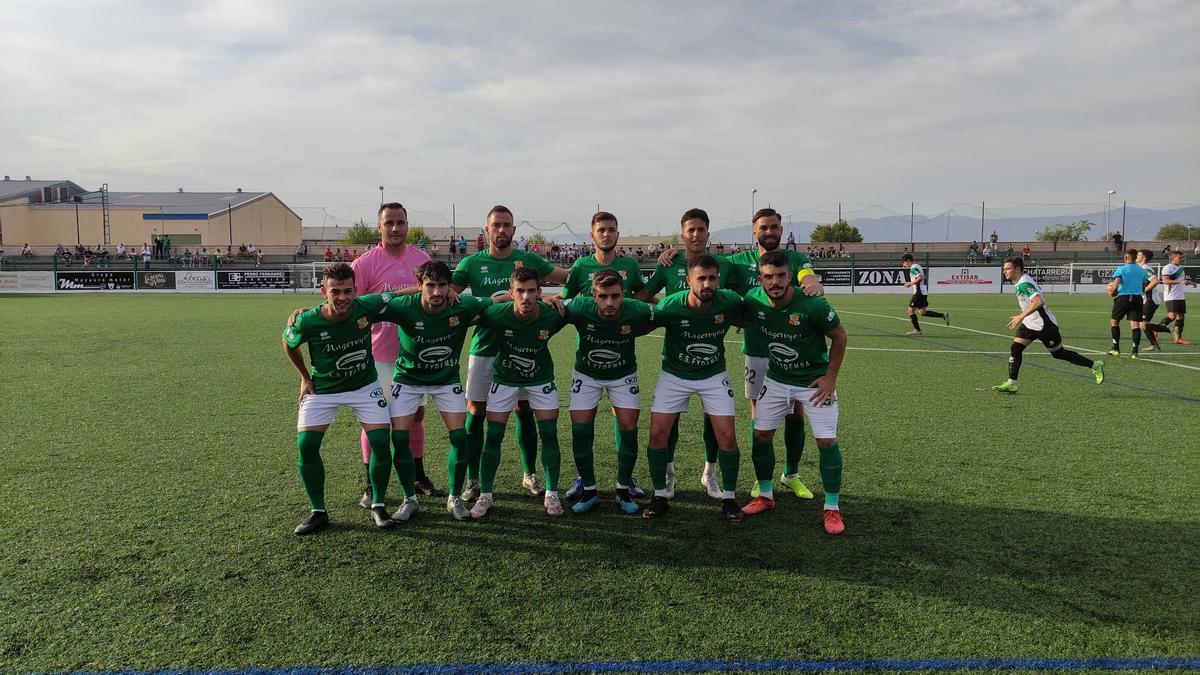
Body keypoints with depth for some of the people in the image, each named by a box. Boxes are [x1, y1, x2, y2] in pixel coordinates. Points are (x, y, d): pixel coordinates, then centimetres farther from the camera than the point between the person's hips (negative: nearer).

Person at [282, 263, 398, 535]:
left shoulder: (367, 308, -24)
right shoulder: (307, 323, -24)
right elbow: (288, 344, 0)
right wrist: (305, 377, 4)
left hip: (365, 386, 0)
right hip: (322, 389, 0)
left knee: (381, 443, -10)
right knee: (306, 445, -10)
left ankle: (377, 507, 11)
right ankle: (318, 512, 8)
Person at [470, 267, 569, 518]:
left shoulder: (552, 315, -26)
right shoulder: (496, 314, -30)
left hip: (541, 379, 1)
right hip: (504, 378, 0)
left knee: (549, 436, -2)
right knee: (493, 437, -2)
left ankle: (551, 494, 15)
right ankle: (485, 495, 14)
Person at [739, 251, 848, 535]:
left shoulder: (813, 305, -27)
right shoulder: (753, 301, -16)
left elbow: (839, 336, -12)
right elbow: (746, 322, 8)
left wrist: (831, 377, -11)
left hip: (815, 381, -4)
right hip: (776, 380, 4)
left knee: (827, 441, -6)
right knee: (761, 435, 4)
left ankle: (832, 508, 10)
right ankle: (765, 495, 24)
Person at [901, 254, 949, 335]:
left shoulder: (913, 268, -14)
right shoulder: (917, 266, 18)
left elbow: (920, 278, -27)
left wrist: (911, 283, -17)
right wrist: (910, 283, 17)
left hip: (919, 292, -10)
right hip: (923, 292, 10)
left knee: (911, 310, -3)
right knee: (922, 312, 14)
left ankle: (917, 330, 0)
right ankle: (943, 315, 11)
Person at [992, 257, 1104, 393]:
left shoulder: (1023, 284, -24)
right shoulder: (1019, 282, 6)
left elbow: (1038, 301, -36)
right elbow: (1038, 289, 22)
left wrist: (1021, 316, -39)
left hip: (1044, 325, -9)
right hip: (1029, 324, 9)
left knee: (1059, 353, 5)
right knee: (1015, 348, -4)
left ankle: (1095, 366, 23)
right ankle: (1011, 384, -5)